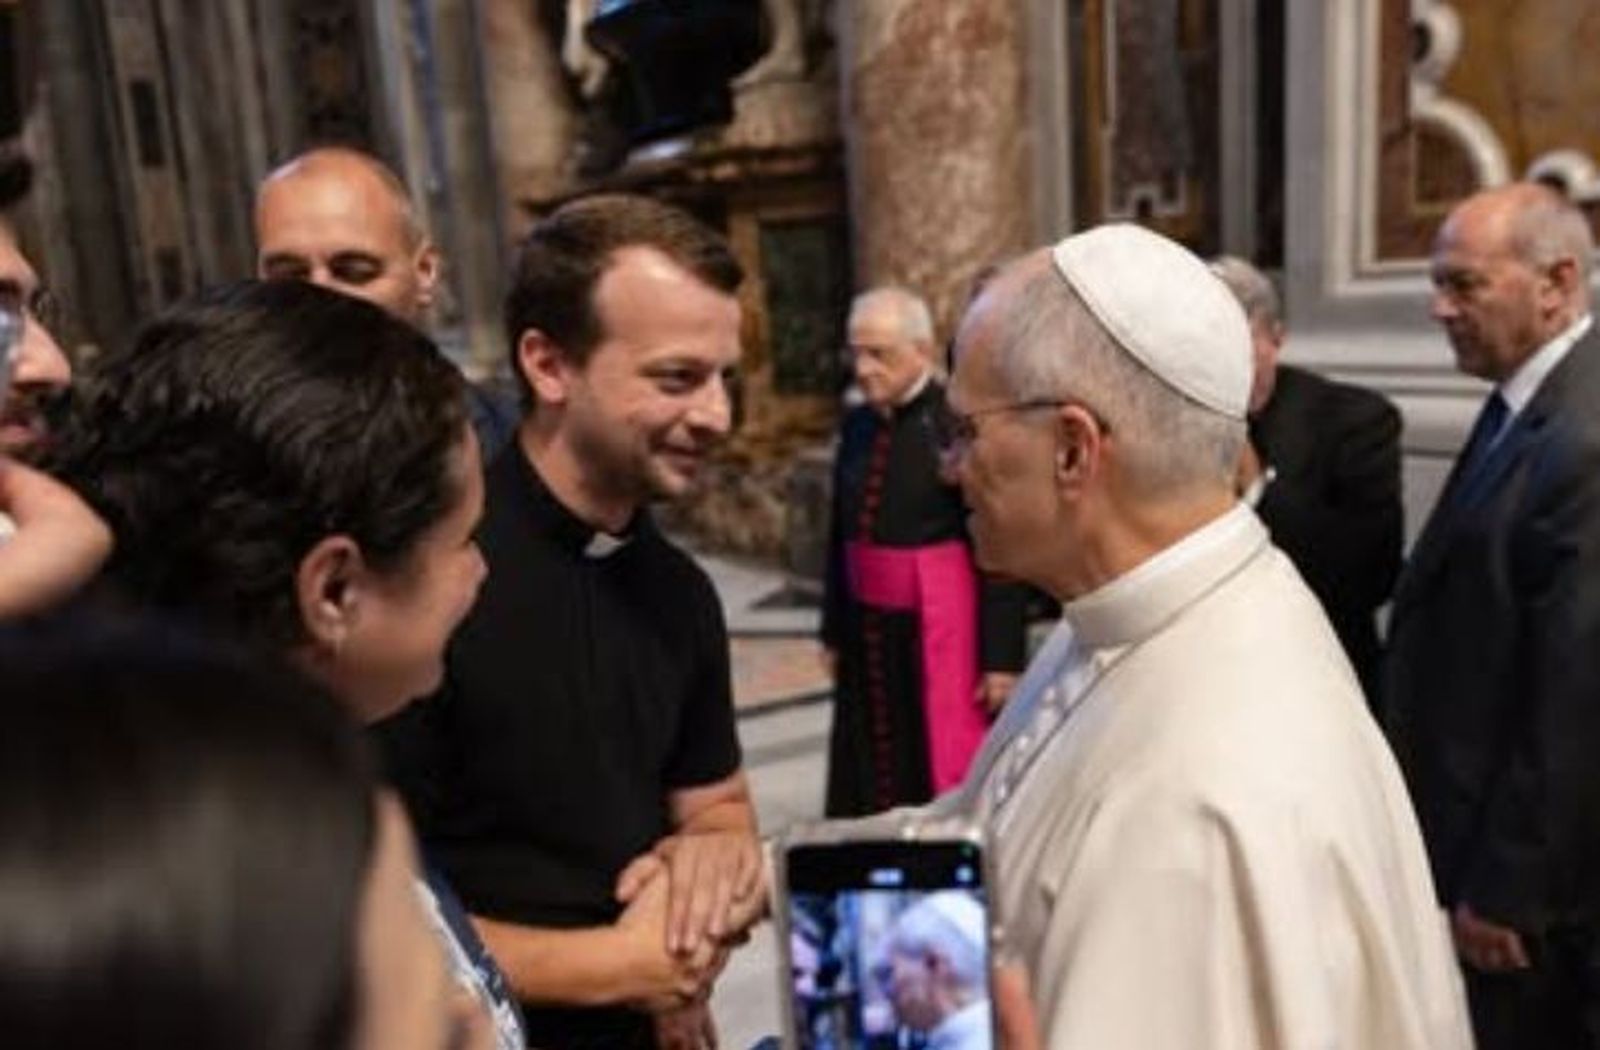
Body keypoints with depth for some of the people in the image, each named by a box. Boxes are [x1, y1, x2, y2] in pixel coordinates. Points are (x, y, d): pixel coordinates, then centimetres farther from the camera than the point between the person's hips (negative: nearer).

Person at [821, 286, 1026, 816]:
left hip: (940, 633, -6)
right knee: (871, 780, 15)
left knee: (944, 773, 6)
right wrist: (835, 630, 15)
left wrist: (1000, 657, -15)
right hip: (868, 633, 6)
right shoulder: (856, 425, 5)